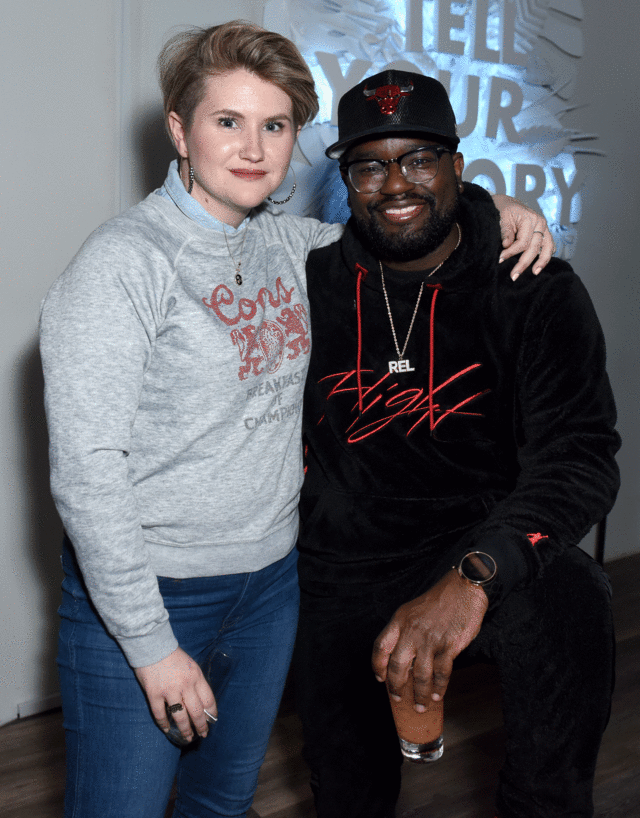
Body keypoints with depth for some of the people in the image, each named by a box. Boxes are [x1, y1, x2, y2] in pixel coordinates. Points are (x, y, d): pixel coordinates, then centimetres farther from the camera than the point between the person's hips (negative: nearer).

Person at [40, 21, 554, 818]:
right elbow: (85, 474, -20)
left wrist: (492, 209, 2)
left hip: (271, 585, 6)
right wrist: (152, 645, -19)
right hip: (142, 594, -6)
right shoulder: (122, 262, -17)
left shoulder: (286, 243, 3)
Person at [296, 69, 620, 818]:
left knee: (564, 605, -35)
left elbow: (579, 456, -25)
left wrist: (473, 577, -42)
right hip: (341, 572, 3)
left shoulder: (535, 291, -12)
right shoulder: (314, 284, -3)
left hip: (479, 549, -3)